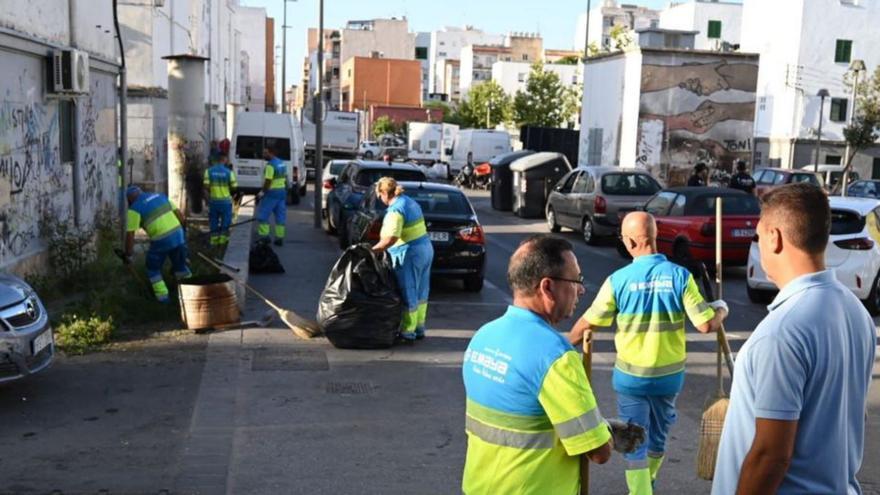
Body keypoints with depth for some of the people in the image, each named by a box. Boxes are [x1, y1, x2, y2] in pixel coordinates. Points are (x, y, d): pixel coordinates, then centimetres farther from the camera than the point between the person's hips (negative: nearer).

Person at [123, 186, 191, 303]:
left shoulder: (135, 208, 0)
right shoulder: (159, 195, 17)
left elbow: (130, 234, -4)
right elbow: (179, 213, 16)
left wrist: (128, 255, 5)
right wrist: (183, 229, 28)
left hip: (161, 240, -5)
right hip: (178, 234, 5)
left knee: (153, 268, 18)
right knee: (180, 265, 23)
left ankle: (162, 296, 12)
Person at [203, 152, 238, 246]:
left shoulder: (209, 171, -4)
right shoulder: (229, 172, -10)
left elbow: (206, 187, -6)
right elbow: (234, 187, -5)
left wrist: (207, 199, 3)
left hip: (213, 200, 2)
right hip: (225, 200, -2)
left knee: (214, 220, 14)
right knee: (225, 220, 12)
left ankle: (214, 239, 17)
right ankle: (223, 238, 15)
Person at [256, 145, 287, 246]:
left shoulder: (270, 165, -17)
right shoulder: (281, 163, 13)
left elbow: (268, 181, -21)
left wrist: (263, 192, -10)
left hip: (272, 192, -9)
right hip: (282, 191, 9)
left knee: (263, 215, 0)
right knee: (280, 216, 8)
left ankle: (264, 236, -1)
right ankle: (280, 238, 10)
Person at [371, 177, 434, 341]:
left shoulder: (395, 210, -17)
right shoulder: (410, 202, 13)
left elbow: (391, 238, -28)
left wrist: (373, 250, -21)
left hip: (410, 254, -10)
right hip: (425, 249, 10)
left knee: (408, 295, -1)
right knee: (420, 292, 16)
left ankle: (408, 332, 6)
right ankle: (419, 329, 25)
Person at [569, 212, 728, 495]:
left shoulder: (618, 280, -15)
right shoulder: (680, 276, -12)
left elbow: (587, 324, -5)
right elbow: (706, 325, -11)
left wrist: (566, 343, 15)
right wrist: (720, 311, 12)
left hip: (631, 375, -3)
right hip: (669, 374, 3)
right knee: (658, 436, 24)